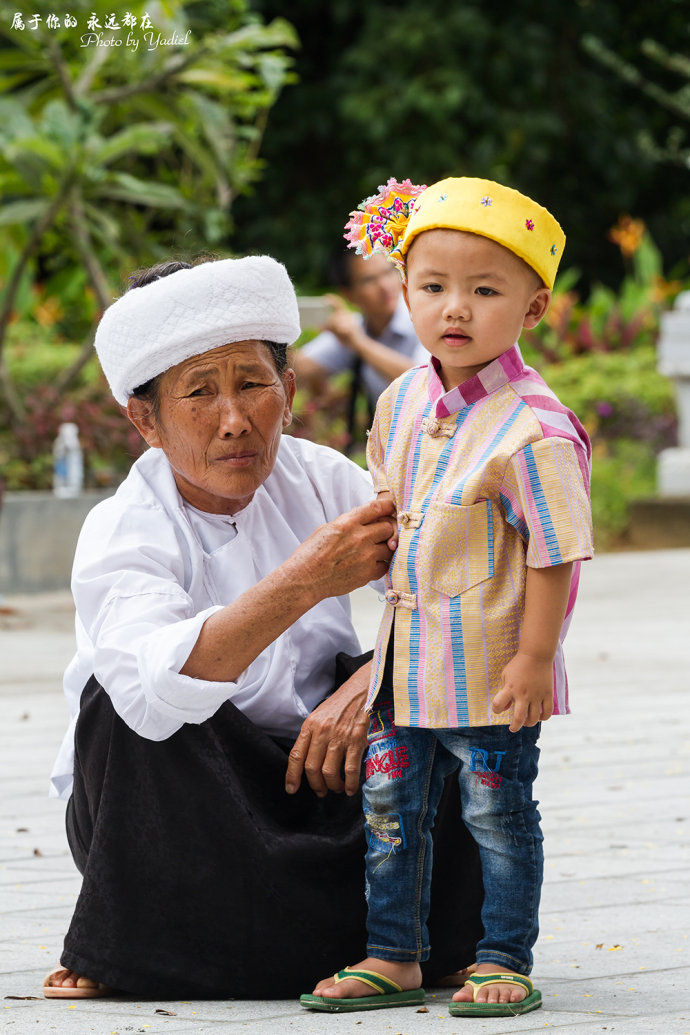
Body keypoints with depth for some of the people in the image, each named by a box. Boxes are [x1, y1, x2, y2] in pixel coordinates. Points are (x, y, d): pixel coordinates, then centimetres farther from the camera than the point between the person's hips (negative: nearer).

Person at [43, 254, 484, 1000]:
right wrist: (305, 581, -48)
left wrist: (371, 681, -27)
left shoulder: (317, 479, -2)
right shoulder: (121, 536, -18)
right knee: (124, 703, -33)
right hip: (168, 807, -3)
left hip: (316, 772, 4)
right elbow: (154, 688, -40)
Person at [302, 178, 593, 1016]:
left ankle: (504, 961, 16)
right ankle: (392, 954, 23)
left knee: (498, 811, 4)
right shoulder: (401, 401, 3)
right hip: (404, 656, 7)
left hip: (490, 665, -7)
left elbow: (555, 554, -18)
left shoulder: (532, 429, -20)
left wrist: (534, 658, -18)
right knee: (390, 804, 12)